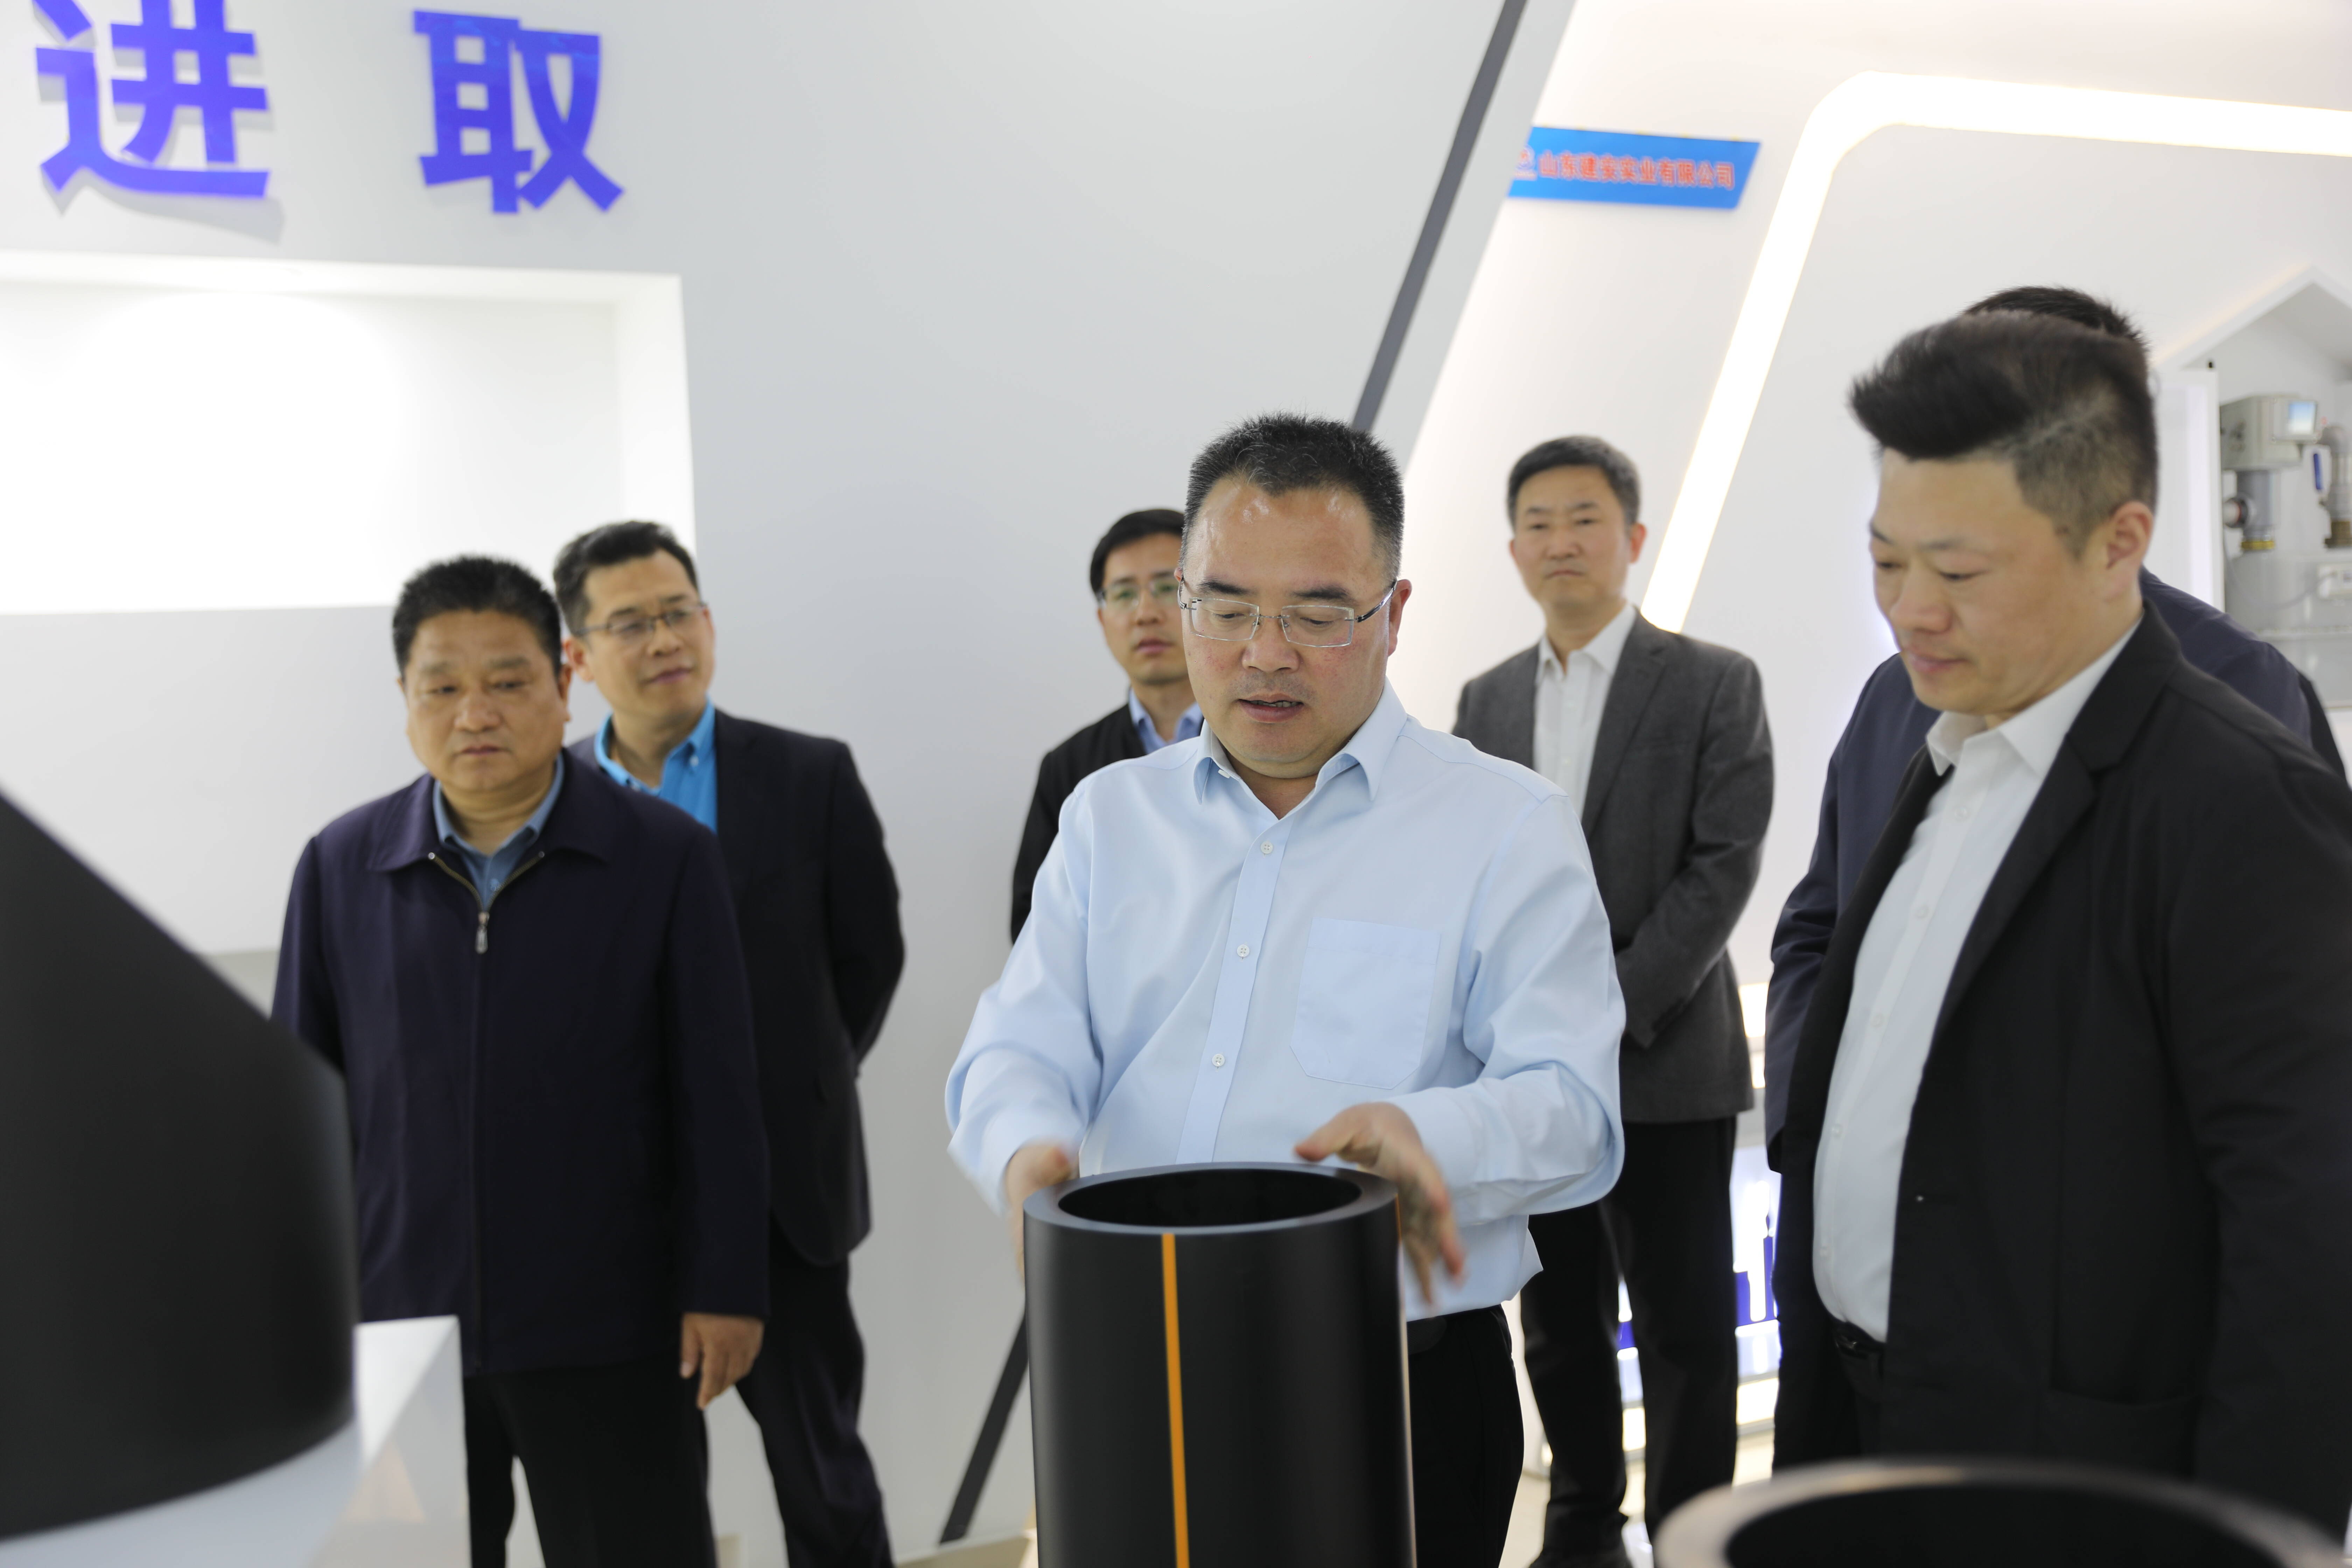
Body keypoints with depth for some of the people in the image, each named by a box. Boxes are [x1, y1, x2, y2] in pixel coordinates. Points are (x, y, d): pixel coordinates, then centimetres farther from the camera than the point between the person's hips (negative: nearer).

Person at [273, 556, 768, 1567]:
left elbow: (715, 1095, -3)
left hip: (608, 1336, -2)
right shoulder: (340, 868, 2)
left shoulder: (666, 859, -4)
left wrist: (724, 1288, -4)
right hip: (396, 1330, 2)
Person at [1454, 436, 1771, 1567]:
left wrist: (1615, 1005, -16)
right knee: (1560, 1323, 12)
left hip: (1664, 1062, -4)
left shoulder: (1714, 683, -2)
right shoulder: (1488, 699, 12)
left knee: (1684, 1329, 3)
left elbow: (1723, 868, -9)